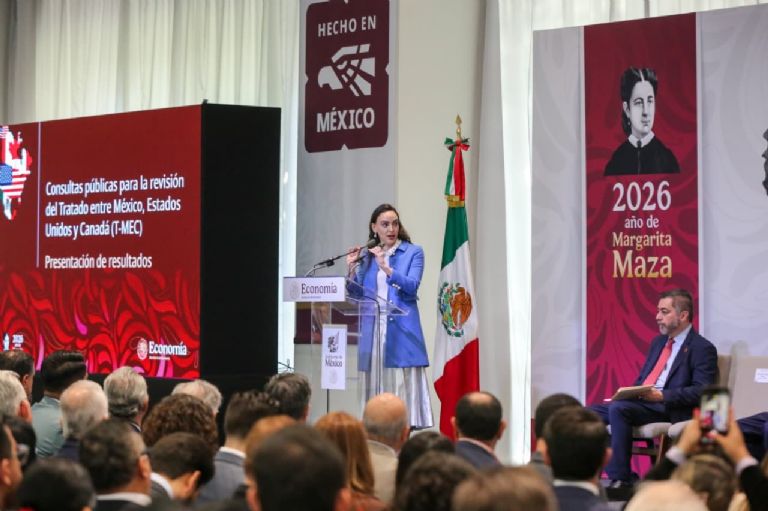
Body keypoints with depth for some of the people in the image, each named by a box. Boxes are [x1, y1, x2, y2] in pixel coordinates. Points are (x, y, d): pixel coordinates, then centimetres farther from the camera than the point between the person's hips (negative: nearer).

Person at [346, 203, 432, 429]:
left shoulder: (413, 252, 5)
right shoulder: (367, 256, 15)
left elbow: (412, 286, -10)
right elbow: (357, 295, 13)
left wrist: (386, 268, -21)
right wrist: (351, 268, -2)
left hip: (401, 331, -3)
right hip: (373, 331, 3)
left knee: (402, 383, -9)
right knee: (377, 385, 2)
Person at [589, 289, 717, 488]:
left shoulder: (702, 348, -3)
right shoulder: (658, 342, 22)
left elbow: (701, 391, -14)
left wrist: (662, 395, -23)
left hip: (668, 410, -9)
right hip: (639, 402, 9)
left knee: (618, 408, -32)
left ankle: (620, 479, -27)